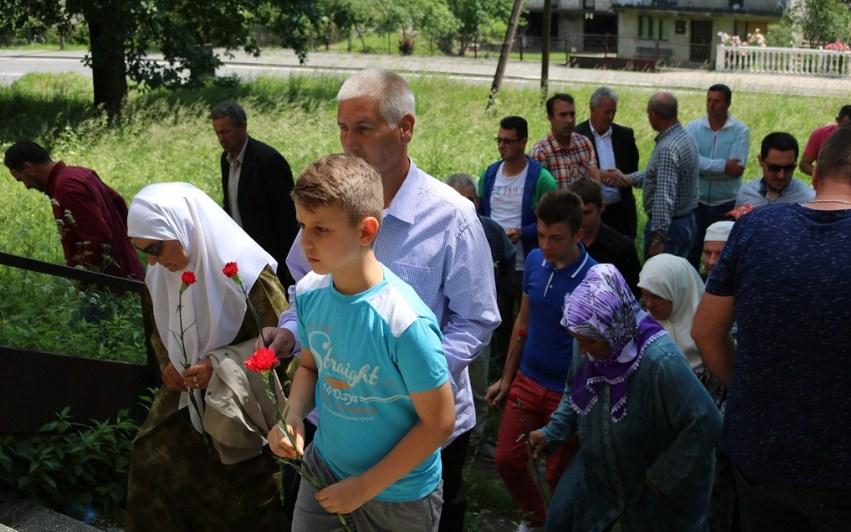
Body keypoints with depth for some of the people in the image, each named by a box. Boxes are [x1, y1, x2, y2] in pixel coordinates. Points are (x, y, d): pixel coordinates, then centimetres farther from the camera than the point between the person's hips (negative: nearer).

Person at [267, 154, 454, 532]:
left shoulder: (403, 321, -29)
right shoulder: (309, 292, -11)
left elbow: (438, 423, -21)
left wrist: (366, 486, -16)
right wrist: (292, 416, -12)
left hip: (398, 493, -5)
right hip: (324, 465, 5)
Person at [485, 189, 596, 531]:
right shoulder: (534, 261, -4)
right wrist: (506, 378, 11)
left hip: (567, 392, -5)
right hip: (527, 381, 5)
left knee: (559, 474, 10)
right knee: (507, 460, 12)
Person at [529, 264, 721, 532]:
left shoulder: (661, 361, -37)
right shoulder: (587, 345, -15)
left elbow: (704, 424, -30)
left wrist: (664, 477, -20)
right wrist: (552, 431, -2)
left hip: (651, 482, -6)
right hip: (598, 467, 6)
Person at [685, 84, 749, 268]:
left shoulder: (740, 131, -5)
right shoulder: (694, 127, 0)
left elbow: (737, 169, -15)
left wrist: (705, 167, -13)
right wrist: (723, 166, -20)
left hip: (728, 204, -2)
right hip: (697, 202, 2)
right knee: (691, 254, 9)